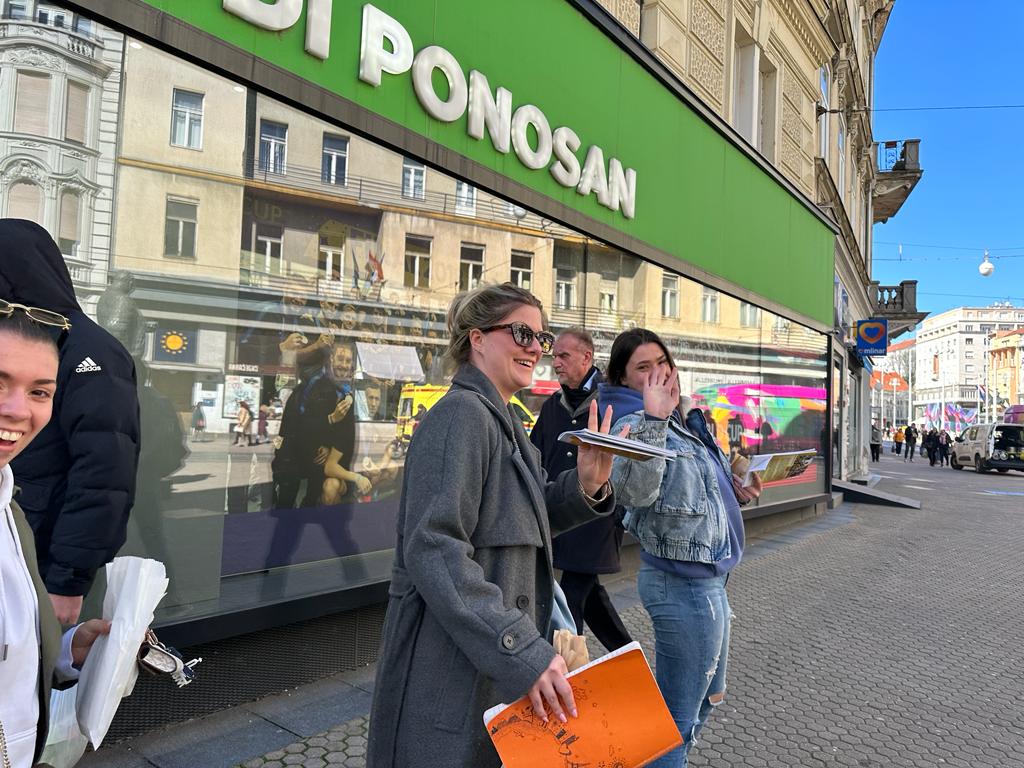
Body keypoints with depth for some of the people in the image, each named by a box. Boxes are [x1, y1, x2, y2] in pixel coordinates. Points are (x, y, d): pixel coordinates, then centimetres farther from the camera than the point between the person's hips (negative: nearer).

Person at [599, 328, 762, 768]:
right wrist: (652, 419, -43)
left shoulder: (682, 422, 11)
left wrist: (735, 492, 10)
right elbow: (633, 492, -37)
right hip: (684, 585, -10)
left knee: (705, 699, 26)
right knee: (678, 717, 3)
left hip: (707, 577, 10)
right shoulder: (634, 423, -17)